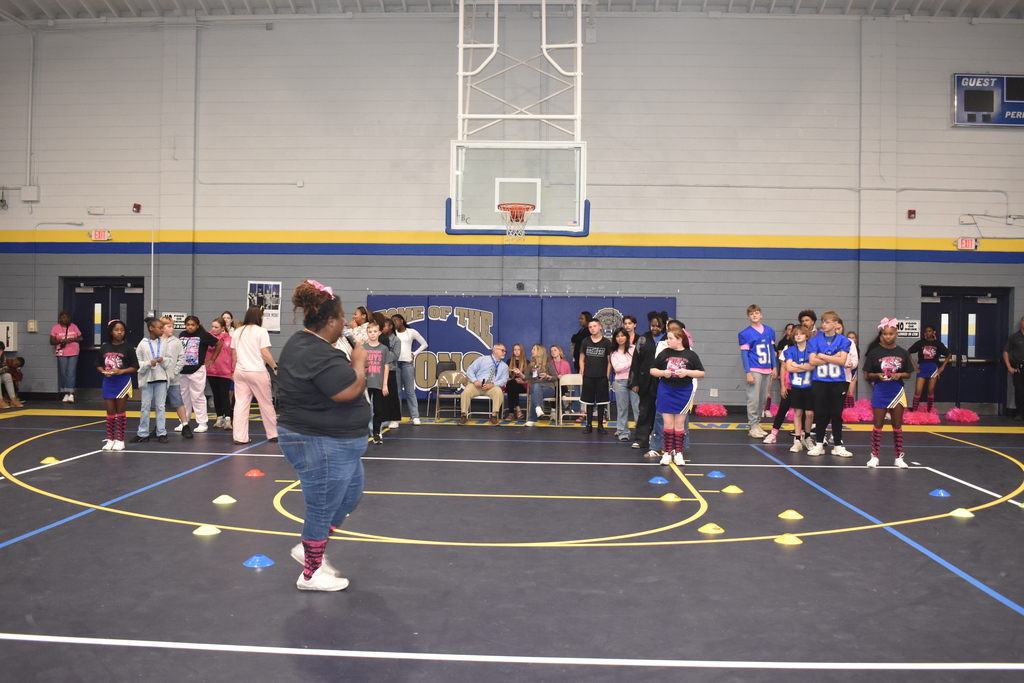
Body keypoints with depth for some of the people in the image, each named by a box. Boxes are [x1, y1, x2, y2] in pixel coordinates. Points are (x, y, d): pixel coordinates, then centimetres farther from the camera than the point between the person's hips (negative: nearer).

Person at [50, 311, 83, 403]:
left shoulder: (74, 326, 9)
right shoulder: (56, 328, 4)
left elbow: (80, 338, 12)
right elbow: (52, 341, 2)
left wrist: (73, 339, -8)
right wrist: (62, 341, -14)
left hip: (73, 353, 0)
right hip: (62, 353, 0)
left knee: (71, 373, -8)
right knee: (63, 374, 2)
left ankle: (71, 394, -12)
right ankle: (66, 394, 10)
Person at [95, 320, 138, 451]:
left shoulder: (127, 348, -5)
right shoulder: (104, 348, 4)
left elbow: (135, 367, -5)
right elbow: (98, 365, 10)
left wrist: (121, 371, -19)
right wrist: (104, 372, -9)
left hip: (123, 382, -3)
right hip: (108, 382, 3)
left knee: (120, 411, 5)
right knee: (110, 412, 9)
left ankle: (120, 440, 12)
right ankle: (110, 439, 18)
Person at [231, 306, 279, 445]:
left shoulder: (237, 332, 10)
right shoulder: (261, 331, -7)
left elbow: (234, 353, 14)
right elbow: (265, 353, -12)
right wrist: (275, 367, -4)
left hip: (240, 371, 5)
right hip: (257, 372, -5)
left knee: (240, 404, 5)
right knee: (266, 404, 7)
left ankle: (239, 436, 2)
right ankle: (273, 434, 17)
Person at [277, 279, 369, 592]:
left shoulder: (303, 343, 9)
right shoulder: (318, 355, -26)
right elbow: (349, 390, -27)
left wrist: (350, 362, 5)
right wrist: (359, 361, -12)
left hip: (334, 442, 11)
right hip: (322, 445, -11)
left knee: (350, 495, 23)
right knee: (323, 507, 5)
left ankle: (309, 547, 34)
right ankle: (311, 574, 22)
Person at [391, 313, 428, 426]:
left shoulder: (411, 332, 5)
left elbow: (424, 344, 10)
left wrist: (414, 354, 4)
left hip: (407, 363, -1)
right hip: (395, 363, 2)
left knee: (410, 391, 2)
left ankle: (415, 416, 7)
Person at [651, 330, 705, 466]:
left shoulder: (691, 355, -1)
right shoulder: (664, 354, 2)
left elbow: (701, 373, 0)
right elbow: (652, 370, 8)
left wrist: (687, 372, -16)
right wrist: (663, 373, -12)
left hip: (684, 392, -1)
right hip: (666, 392, 1)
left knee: (679, 423, 5)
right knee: (668, 422, 3)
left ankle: (678, 452, 13)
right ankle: (667, 452, 9)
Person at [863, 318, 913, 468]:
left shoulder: (902, 353, 3)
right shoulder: (874, 352, -3)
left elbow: (908, 374, 8)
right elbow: (867, 375, 0)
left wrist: (900, 375, -12)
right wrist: (877, 375, -19)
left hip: (897, 392, 2)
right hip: (880, 392, -2)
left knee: (897, 426, 8)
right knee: (878, 425, 2)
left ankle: (899, 457, 16)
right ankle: (874, 456, 8)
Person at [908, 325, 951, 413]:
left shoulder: (938, 343, 3)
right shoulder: (920, 343, 1)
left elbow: (948, 355, 10)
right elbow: (908, 352, 4)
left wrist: (942, 367, 2)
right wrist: (913, 365, -1)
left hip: (933, 368, 1)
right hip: (922, 368, -1)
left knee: (931, 391, 5)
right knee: (918, 391, -8)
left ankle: (929, 412, 16)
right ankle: (914, 411, -5)